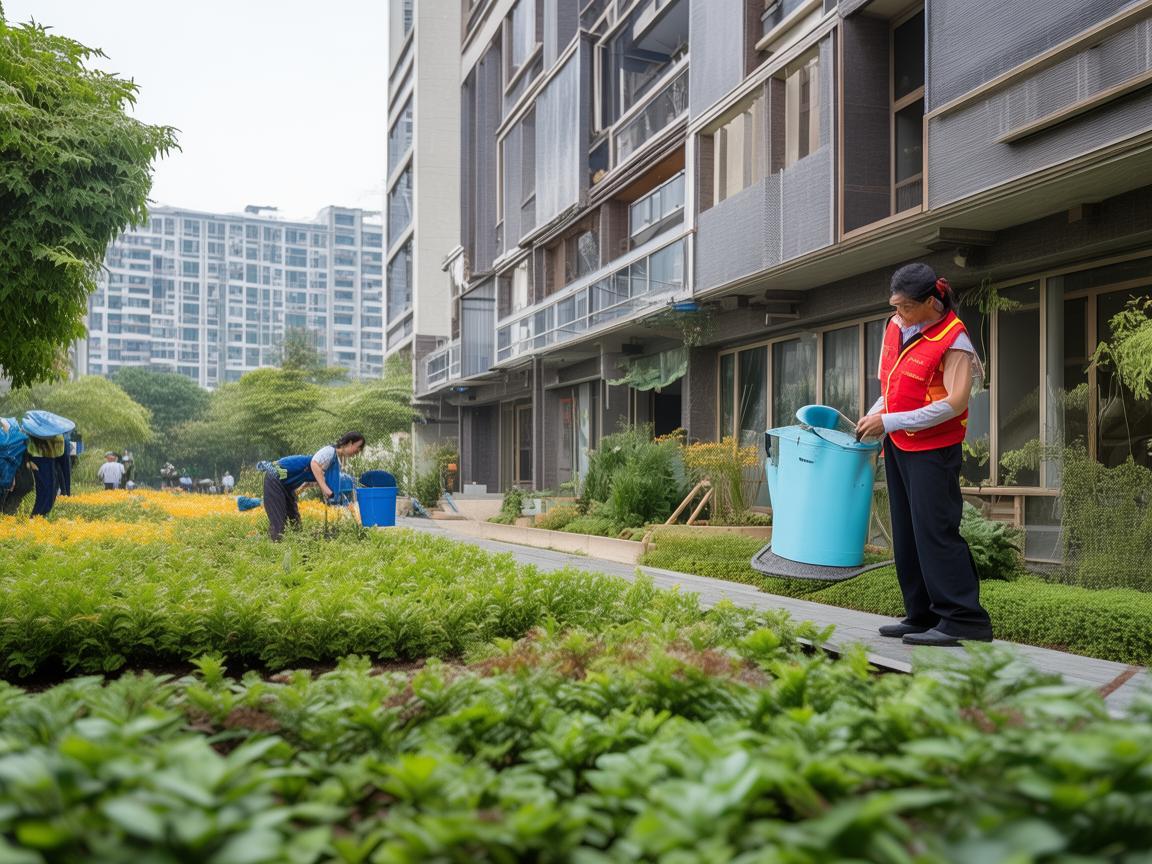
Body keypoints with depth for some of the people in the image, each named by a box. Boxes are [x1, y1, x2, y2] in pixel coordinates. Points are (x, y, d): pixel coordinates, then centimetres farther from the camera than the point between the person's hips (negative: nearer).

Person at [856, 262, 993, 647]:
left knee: (935, 530, -10)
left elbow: (954, 403, -22)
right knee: (906, 533, 10)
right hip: (897, 445, 8)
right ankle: (922, 616, 17)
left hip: (932, 448, -8)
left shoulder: (953, 341, -15)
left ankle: (964, 619, -4)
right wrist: (874, 414, 4)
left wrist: (889, 421, -21)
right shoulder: (896, 327, 8)